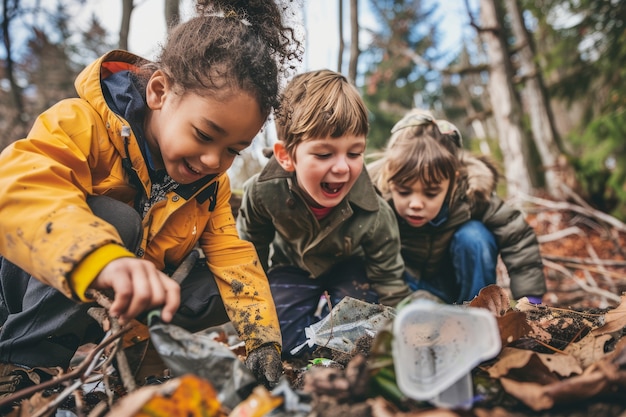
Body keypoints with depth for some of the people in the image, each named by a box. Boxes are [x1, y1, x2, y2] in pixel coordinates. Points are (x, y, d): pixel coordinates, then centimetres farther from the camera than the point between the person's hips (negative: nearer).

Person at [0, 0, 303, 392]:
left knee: (215, 290, -14)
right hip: (36, 285, -5)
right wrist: (102, 260, -63)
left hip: (125, 300, 6)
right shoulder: (85, 124, -26)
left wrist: (262, 339, -20)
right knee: (115, 222, -33)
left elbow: (233, 255, -8)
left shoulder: (211, 182, -6)